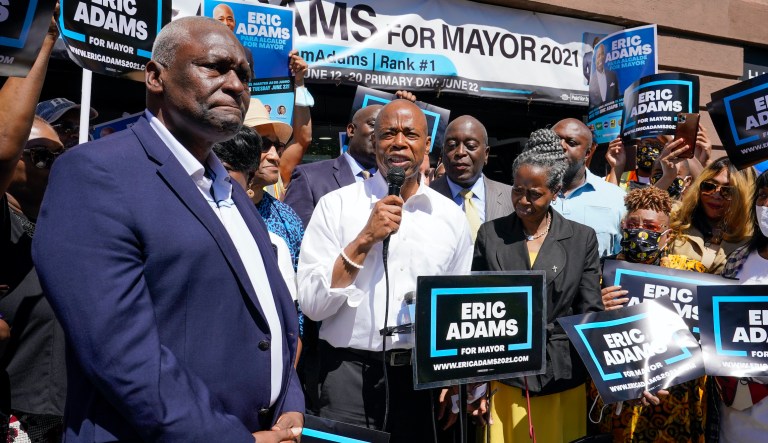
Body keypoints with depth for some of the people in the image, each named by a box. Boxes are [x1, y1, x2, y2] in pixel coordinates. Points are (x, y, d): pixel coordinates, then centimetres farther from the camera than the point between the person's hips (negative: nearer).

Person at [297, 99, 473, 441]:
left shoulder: (450, 216, 4)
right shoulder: (337, 205, -5)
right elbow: (313, 305, -11)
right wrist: (365, 239, -17)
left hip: (424, 376, 3)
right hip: (350, 374, -2)